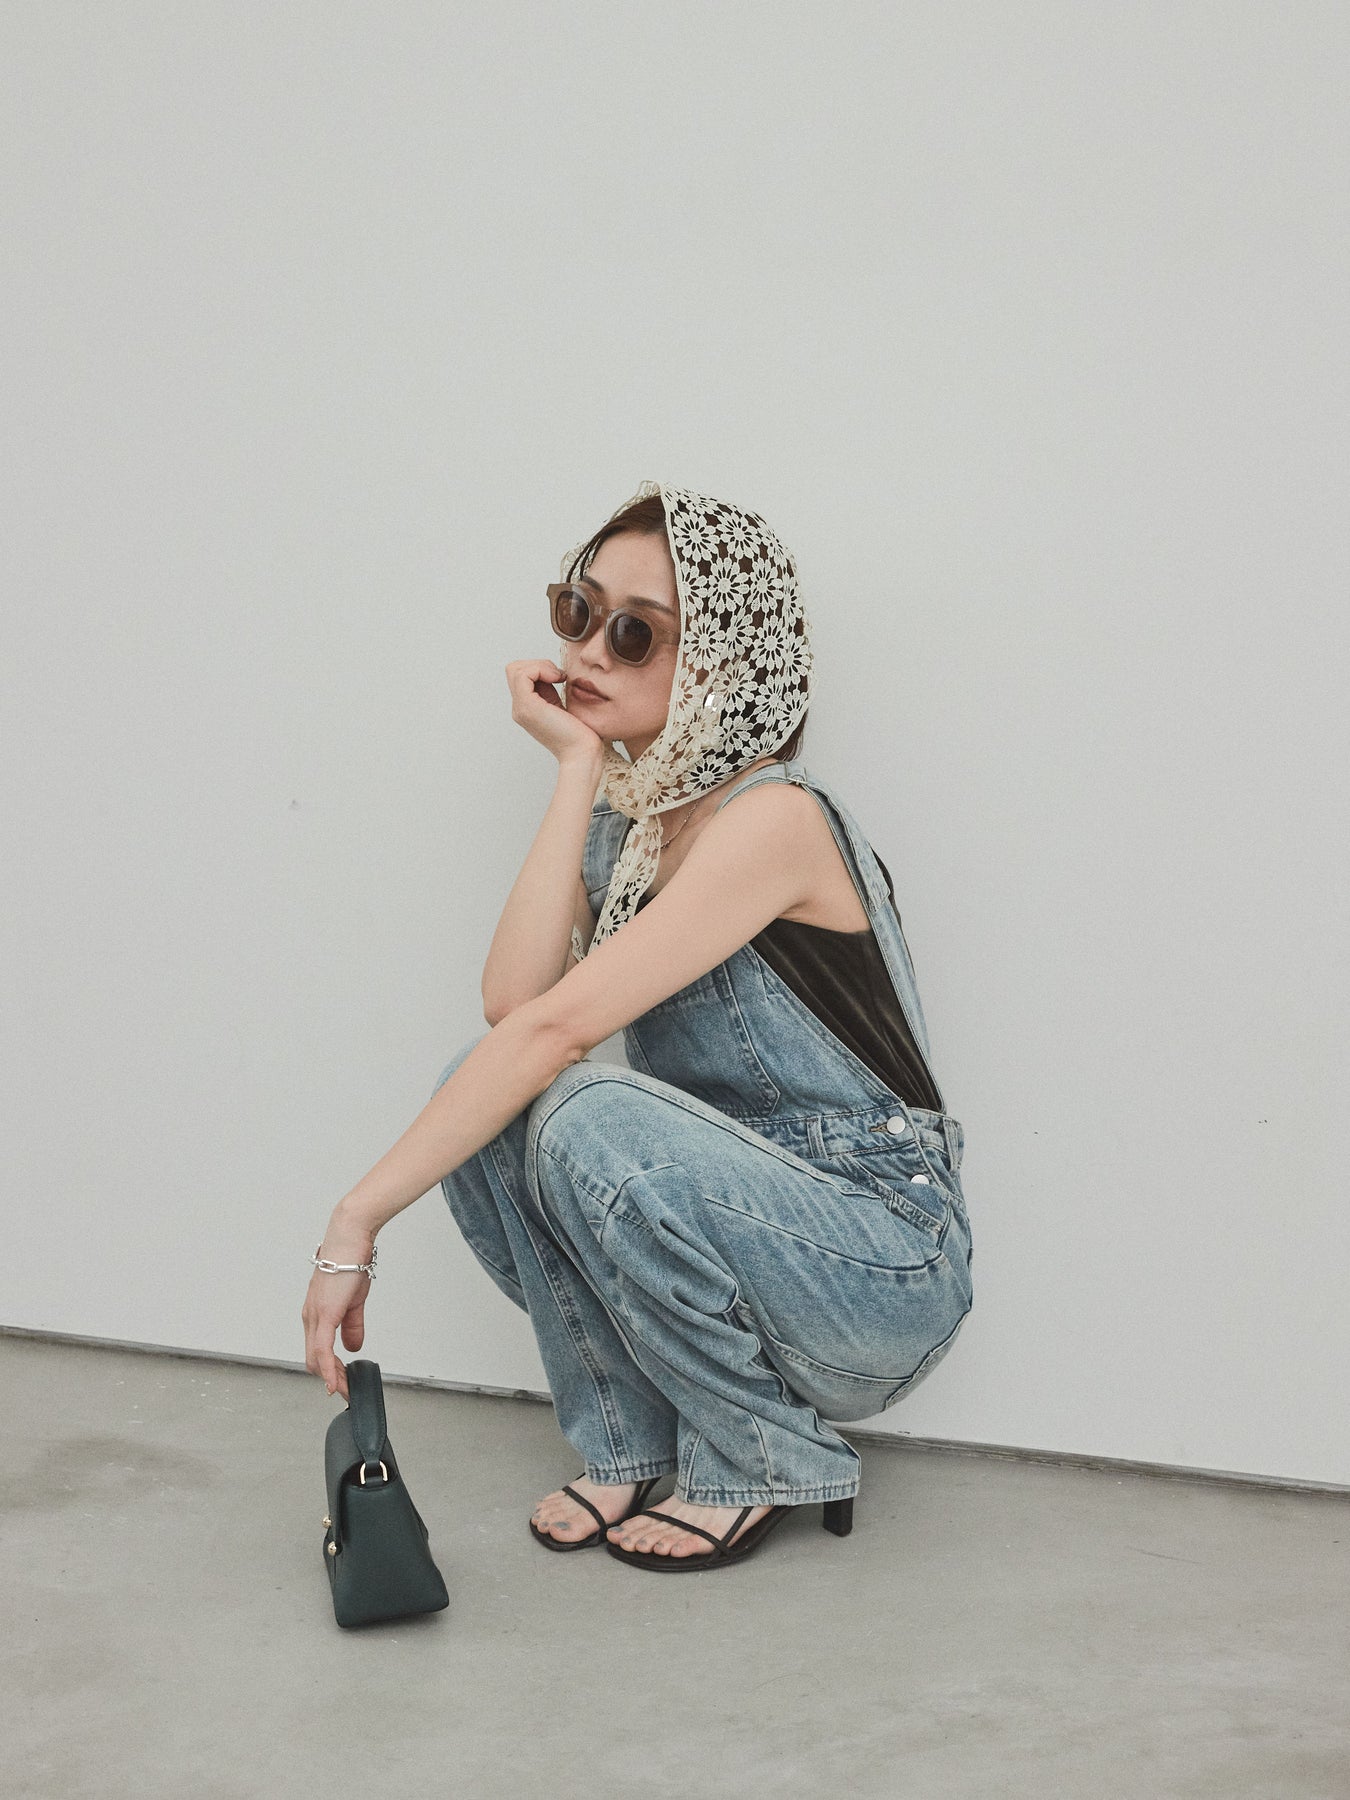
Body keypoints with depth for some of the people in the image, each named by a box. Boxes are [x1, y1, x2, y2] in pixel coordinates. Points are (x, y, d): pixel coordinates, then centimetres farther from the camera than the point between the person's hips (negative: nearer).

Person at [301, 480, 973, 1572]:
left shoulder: (773, 819, -20)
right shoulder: (624, 818, 5)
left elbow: (558, 1025, -29)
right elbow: (510, 999, -14)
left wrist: (359, 1221, -29)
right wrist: (580, 764, -12)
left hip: (885, 1269, -7)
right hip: (733, 1220, 7)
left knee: (588, 1115, -30)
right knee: (484, 1087, -14)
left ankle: (764, 1462, -7)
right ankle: (632, 1446, 1)